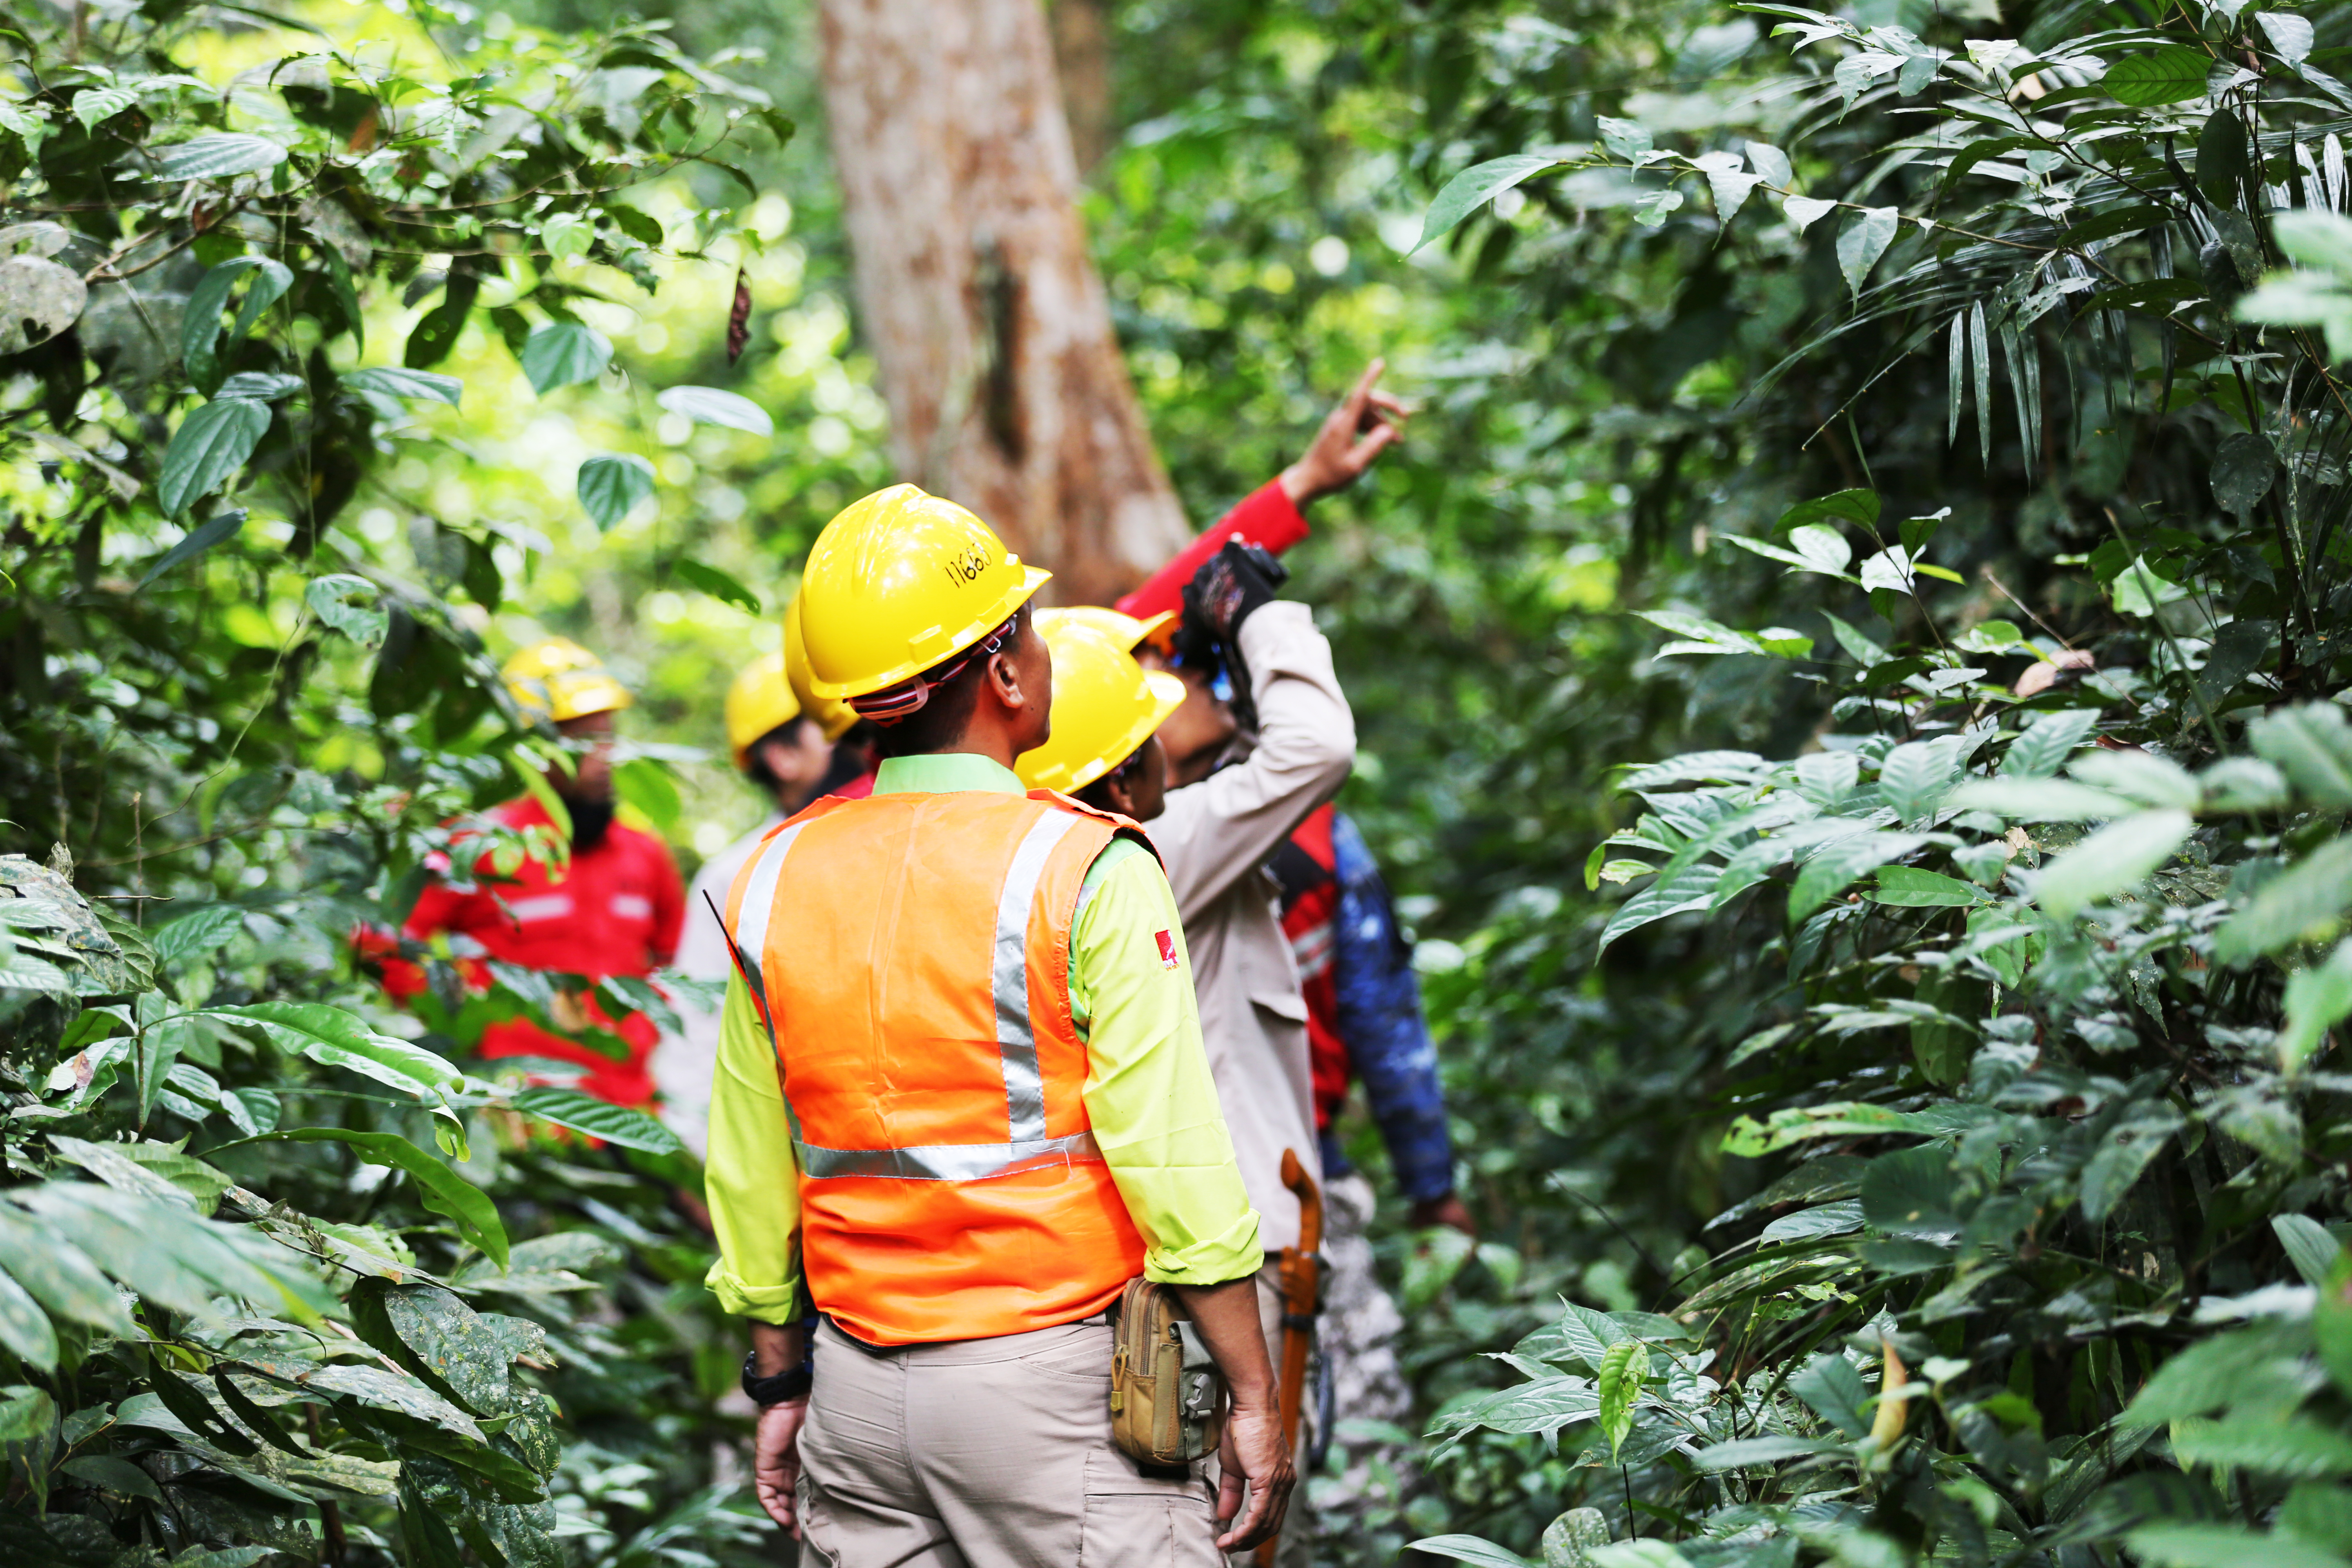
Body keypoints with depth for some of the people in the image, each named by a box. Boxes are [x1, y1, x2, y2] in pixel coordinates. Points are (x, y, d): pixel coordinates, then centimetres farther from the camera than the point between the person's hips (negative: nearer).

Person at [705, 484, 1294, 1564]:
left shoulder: (775, 877, 6)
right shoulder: (1086, 871, -10)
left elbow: (749, 1174, 11)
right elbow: (1175, 1160, -13)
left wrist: (780, 1385, 19)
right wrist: (1252, 1396, -6)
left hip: (858, 1392, 6)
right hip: (1052, 1381, -5)